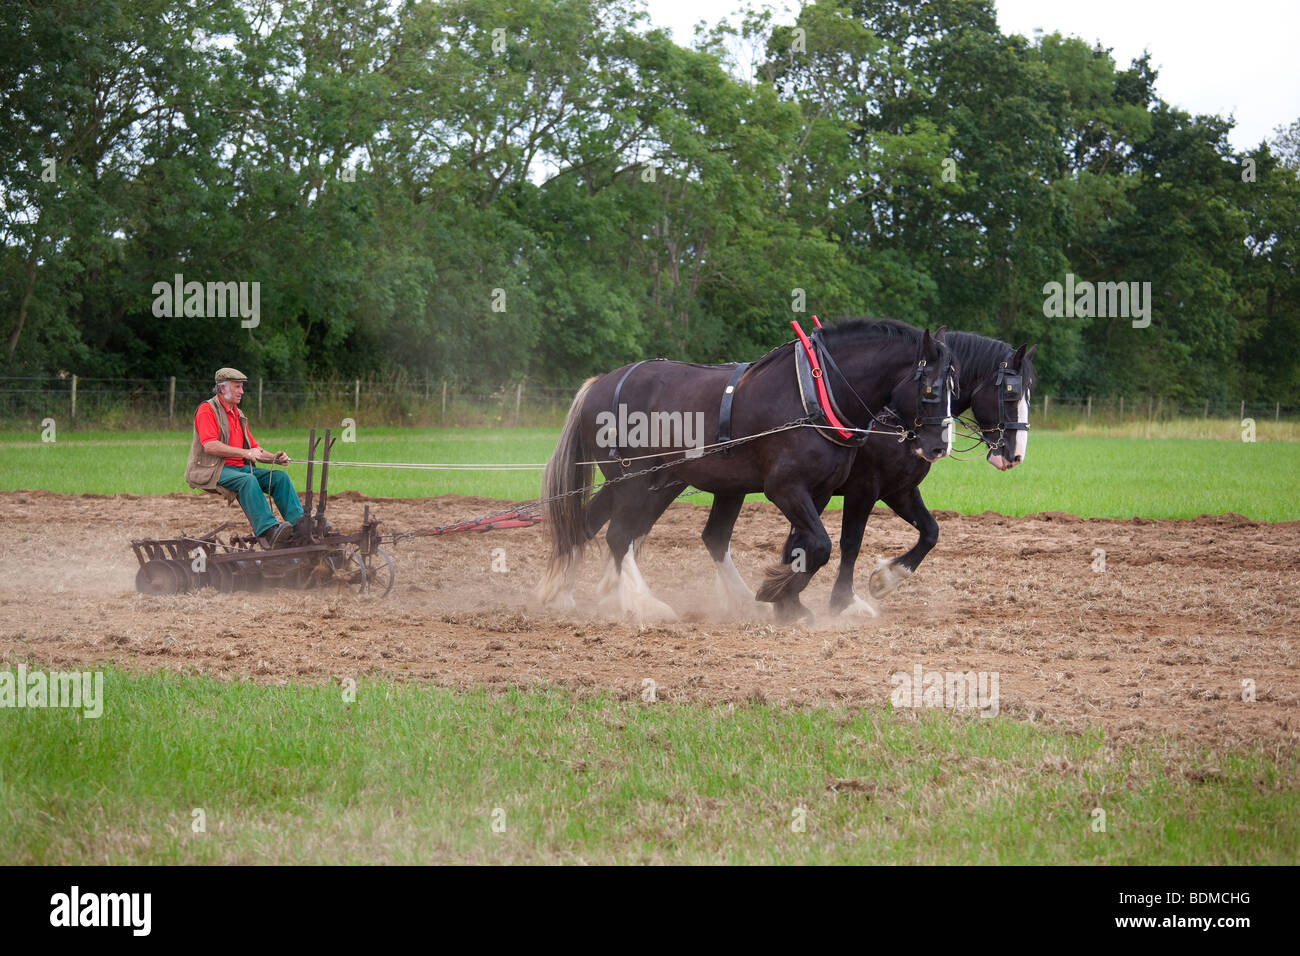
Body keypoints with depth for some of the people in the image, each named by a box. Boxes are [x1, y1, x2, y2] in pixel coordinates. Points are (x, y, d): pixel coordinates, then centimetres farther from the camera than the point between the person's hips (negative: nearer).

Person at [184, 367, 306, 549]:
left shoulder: (238, 415, 22)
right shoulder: (207, 410, -5)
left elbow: (254, 449, 22)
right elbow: (210, 446, -19)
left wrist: (273, 458, 1)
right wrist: (244, 453, -24)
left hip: (239, 467, 8)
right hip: (212, 471, -8)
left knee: (280, 477, -10)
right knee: (248, 480, -36)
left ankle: (299, 523, -24)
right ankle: (267, 531, -48)